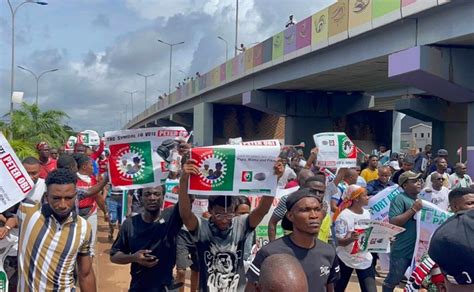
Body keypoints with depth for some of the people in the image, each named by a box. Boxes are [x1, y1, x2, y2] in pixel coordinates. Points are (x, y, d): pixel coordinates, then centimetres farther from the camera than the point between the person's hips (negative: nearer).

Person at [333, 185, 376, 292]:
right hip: (346, 258, -4)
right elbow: (340, 242, -19)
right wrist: (351, 239, -38)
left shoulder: (367, 213, 1)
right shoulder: (344, 216, -18)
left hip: (364, 259, 5)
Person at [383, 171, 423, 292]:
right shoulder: (400, 199, -14)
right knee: (392, 281, 6)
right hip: (402, 250, -7)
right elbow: (393, 222, -24)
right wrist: (413, 209, -24)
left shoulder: (420, 199, 9)